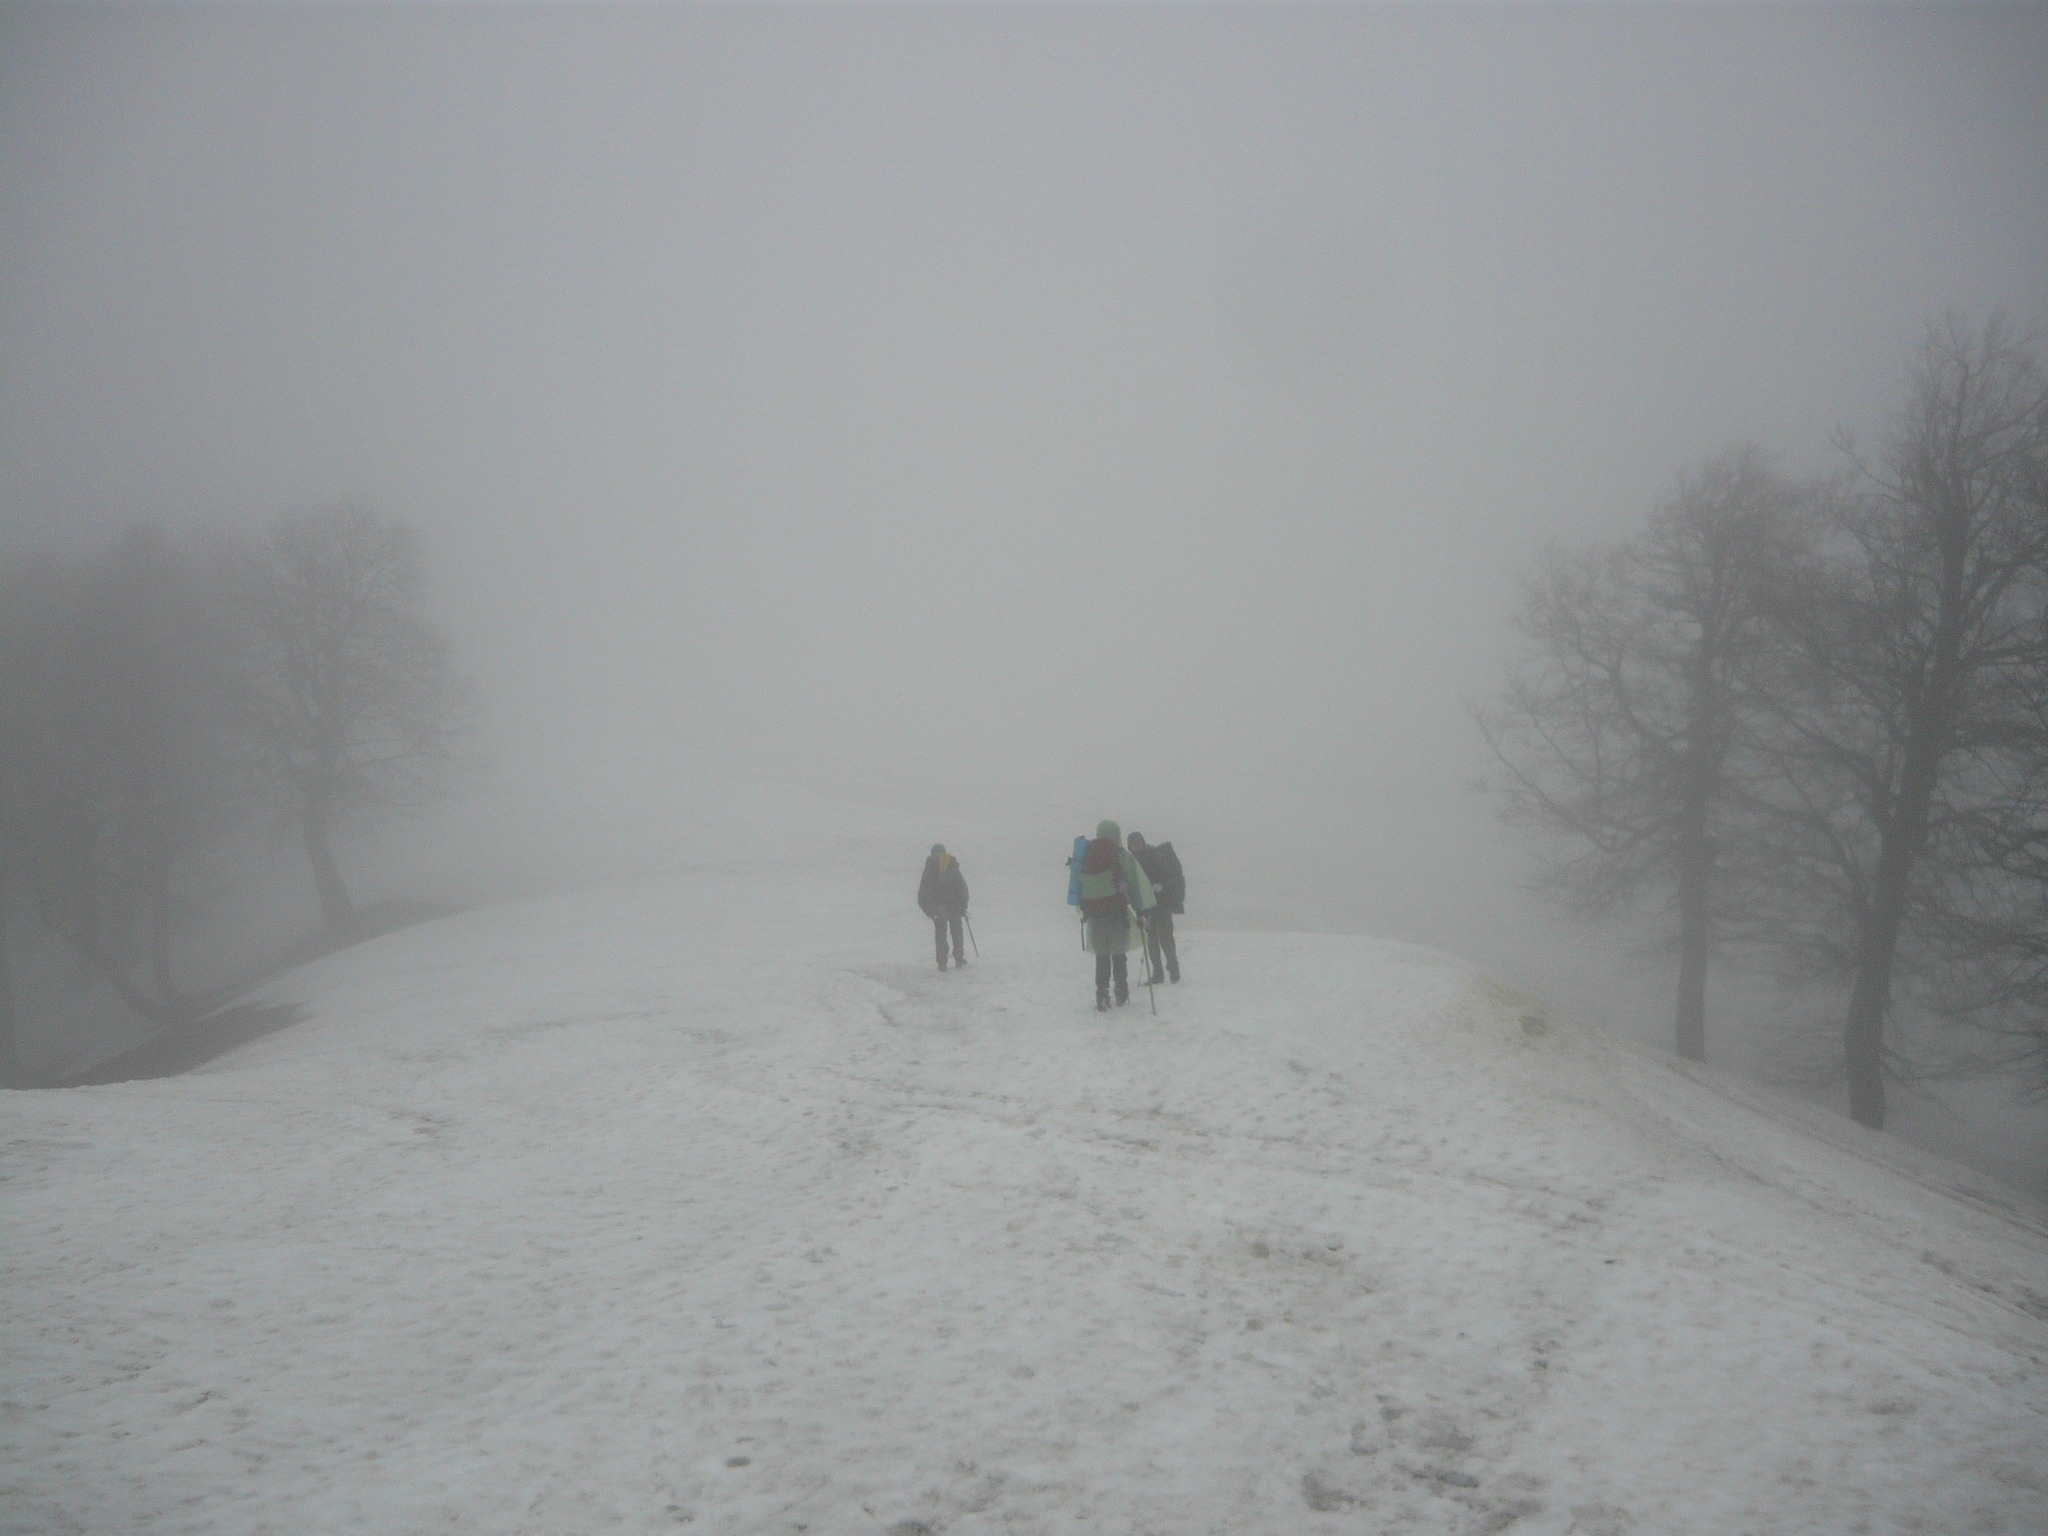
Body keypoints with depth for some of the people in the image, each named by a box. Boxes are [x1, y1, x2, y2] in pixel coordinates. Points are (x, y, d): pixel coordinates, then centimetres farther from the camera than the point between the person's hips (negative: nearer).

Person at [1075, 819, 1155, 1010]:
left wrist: (1084, 910, 17)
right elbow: (1135, 884, -6)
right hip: (1117, 912, -3)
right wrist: (1141, 912, -4)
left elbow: (1079, 886, 10)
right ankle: (1121, 994, 15)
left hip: (1094, 913, 3)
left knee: (1102, 955, 8)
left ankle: (1102, 993, -4)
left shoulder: (1086, 857, 8)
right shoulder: (1121, 855, -5)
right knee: (1118, 953, 10)